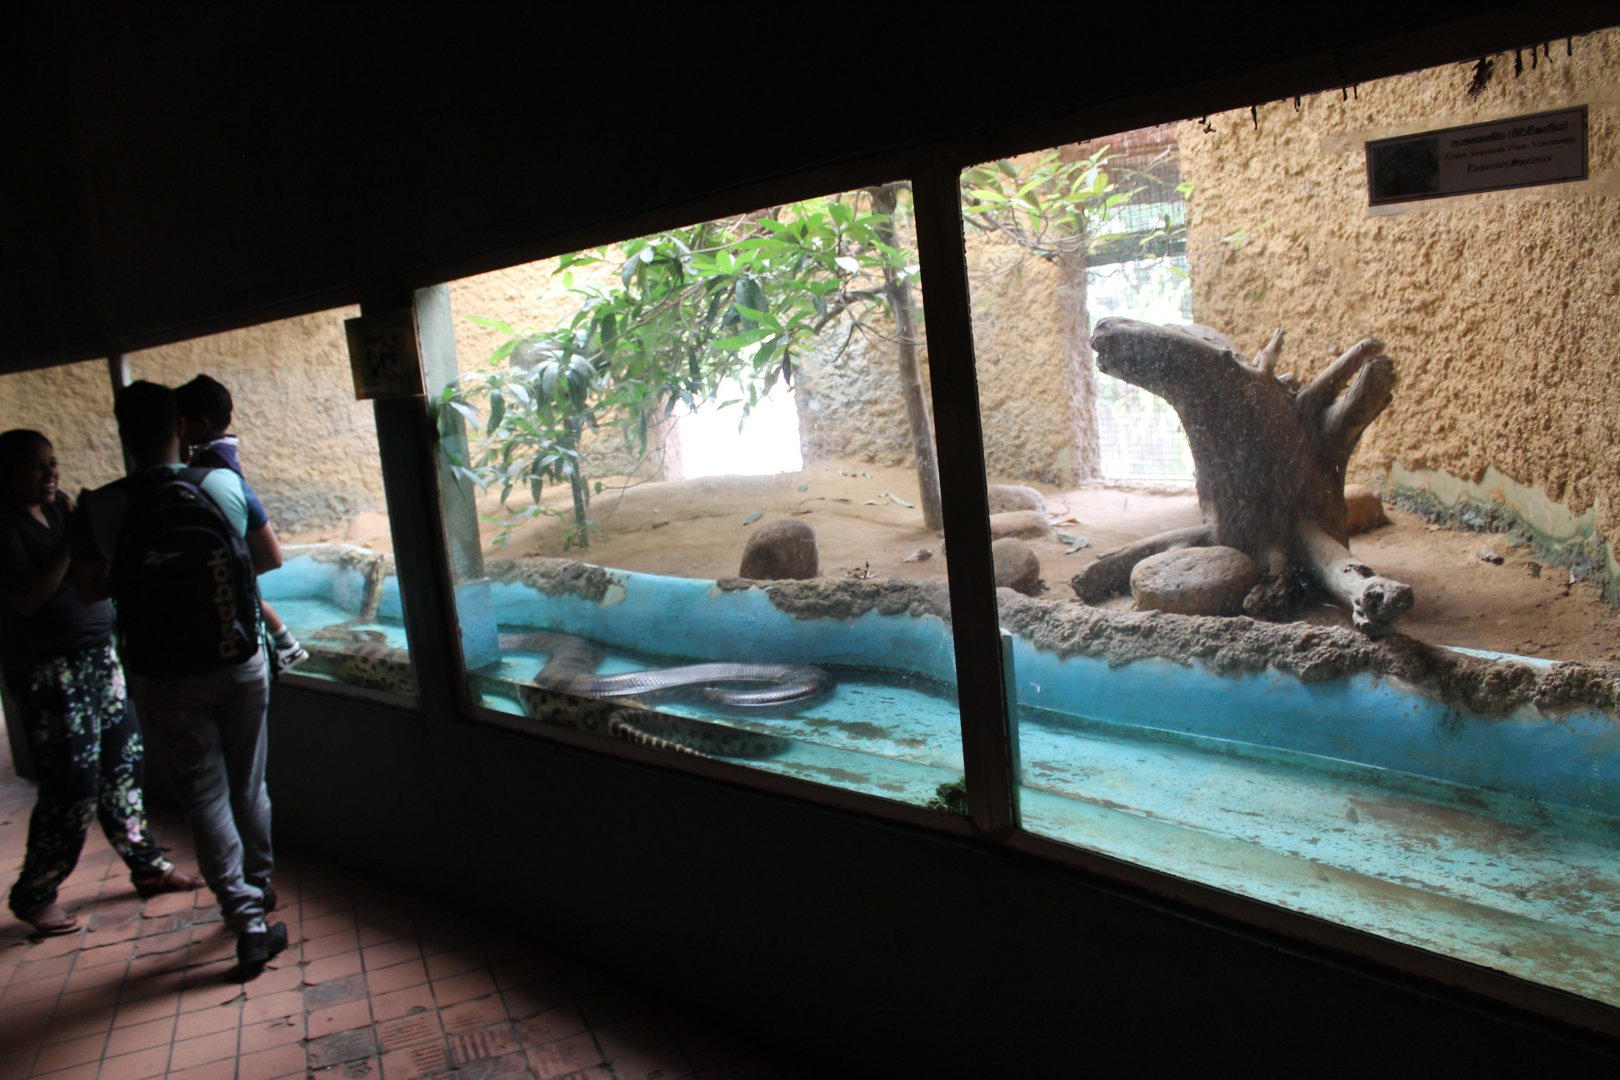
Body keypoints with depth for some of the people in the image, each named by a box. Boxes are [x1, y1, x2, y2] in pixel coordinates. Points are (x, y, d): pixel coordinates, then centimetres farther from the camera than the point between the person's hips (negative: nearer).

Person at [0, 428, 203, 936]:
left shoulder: (59, 507, 8)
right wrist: (70, 542, -23)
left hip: (98, 655, 8)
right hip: (49, 670, -7)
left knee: (123, 763, 13)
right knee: (72, 785, -4)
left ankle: (147, 866, 25)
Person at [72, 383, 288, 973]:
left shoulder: (99, 507, -11)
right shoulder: (225, 484, -8)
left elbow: (89, 588, 0)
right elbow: (271, 558, 3)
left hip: (166, 680, -1)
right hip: (241, 664, 2)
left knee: (204, 796, 7)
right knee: (249, 785, 18)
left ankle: (246, 916, 2)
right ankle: (261, 886, 36)